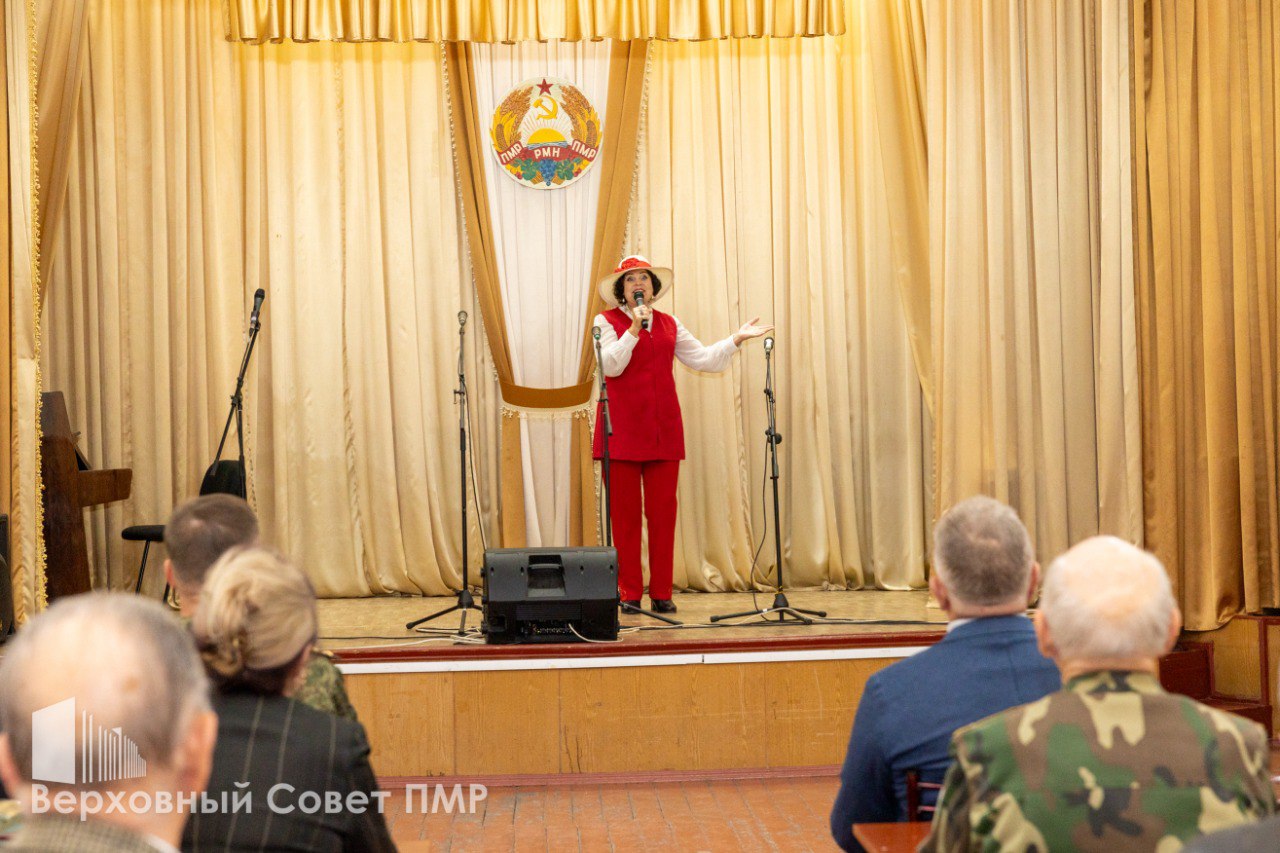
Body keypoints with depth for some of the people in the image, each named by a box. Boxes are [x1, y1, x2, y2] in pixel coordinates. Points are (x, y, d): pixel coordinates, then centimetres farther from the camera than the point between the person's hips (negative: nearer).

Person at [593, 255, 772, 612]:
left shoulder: (669, 324, 14)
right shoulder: (607, 321, 2)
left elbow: (703, 359, 14)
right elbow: (611, 366, -11)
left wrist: (737, 339, 7)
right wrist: (634, 329, -17)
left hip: (663, 428, 3)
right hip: (623, 428, -3)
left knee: (663, 510, 2)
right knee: (625, 511, -1)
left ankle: (661, 593, 7)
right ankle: (629, 593, 4)